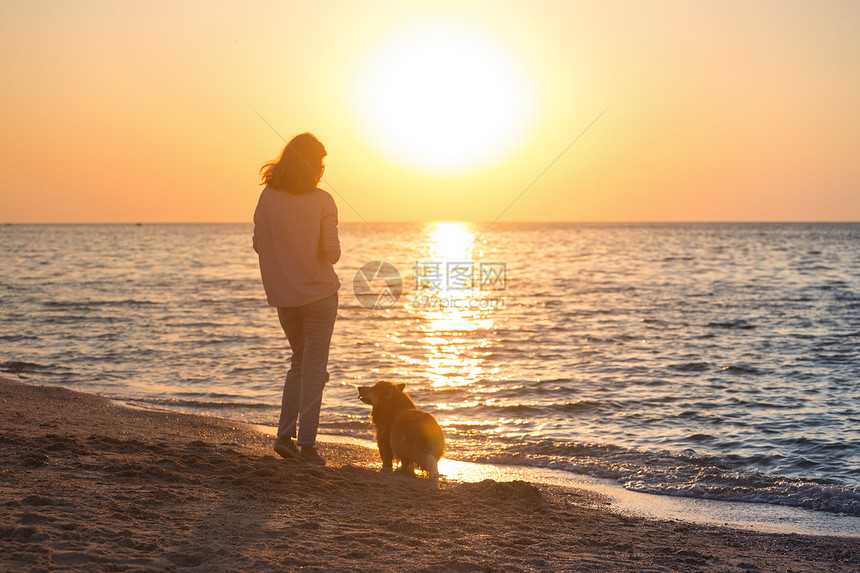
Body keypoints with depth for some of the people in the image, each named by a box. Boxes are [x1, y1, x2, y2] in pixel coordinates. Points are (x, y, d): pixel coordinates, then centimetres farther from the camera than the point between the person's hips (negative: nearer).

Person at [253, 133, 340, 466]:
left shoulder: (268, 197, -3)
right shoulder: (322, 202, -11)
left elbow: (259, 244, 0)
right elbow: (331, 252, -13)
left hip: (283, 296, 4)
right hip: (318, 293, -4)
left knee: (299, 361, 20)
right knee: (314, 367, 4)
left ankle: (285, 435, 12)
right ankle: (307, 443, 4)